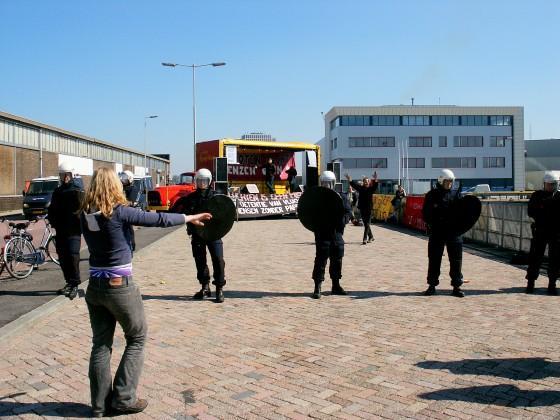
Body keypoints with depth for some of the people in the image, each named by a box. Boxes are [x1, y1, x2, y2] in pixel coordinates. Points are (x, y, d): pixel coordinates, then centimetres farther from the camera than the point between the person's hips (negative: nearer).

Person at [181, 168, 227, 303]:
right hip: (197, 233, 3)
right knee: (200, 261, 9)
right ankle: (205, 287, 22)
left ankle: (219, 289, 0)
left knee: (218, 260, -7)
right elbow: (185, 215, 5)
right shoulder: (190, 198, 10)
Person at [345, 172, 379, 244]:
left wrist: (375, 180, -37)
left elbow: (375, 186, -19)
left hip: (368, 209, -4)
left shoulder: (371, 189, -2)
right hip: (362, 208, 4)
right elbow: (354, 184, -1)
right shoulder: (360, 188, 5)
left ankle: (365, 239, -8)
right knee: (366, 224, 15)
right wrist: (350, 180, -16)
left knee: (367, 224, -6)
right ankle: (371, 237, 31)